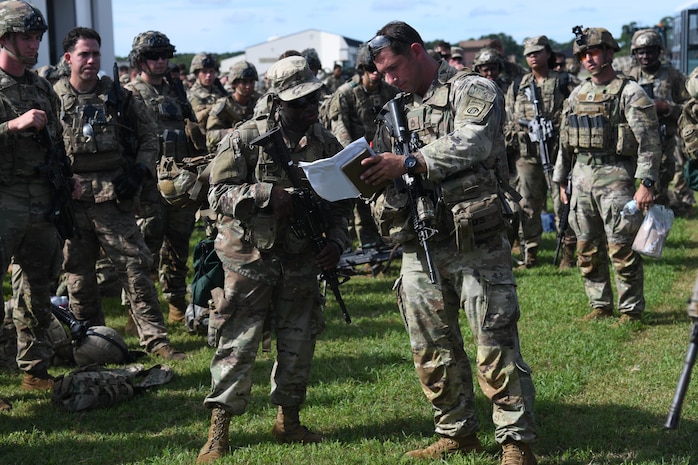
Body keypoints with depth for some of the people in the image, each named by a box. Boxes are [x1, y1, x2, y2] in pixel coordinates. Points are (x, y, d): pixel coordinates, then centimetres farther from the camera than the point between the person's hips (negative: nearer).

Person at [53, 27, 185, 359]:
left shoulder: (121, 98, 5)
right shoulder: (52, 99, 3)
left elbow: (149, 137, 11)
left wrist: (139, 171, -2)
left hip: (113, 197, 0)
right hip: (70, 202, 1)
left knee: (135, 266, -4)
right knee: (78, 274, 8)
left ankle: (155, 338, 0)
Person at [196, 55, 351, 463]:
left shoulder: (327, 144, 4)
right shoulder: (245, 139, -10)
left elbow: (341, 201, 11)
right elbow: (220, 193, -14)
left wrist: (337, 242, -4)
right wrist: (270, 196, -25)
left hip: (302, 262, 5)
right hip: (249, 260, -4)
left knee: (299, 344, 11)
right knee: (238, 345, -3)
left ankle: (289, 421, 28)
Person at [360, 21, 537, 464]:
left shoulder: (475, 91, -4)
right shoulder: (399, 109, 17)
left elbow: (470, 144, -22)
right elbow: (387, 171, 19)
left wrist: (408, 163, -31)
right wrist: (373, 170, -5)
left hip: (474, 244, -6)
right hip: (419, 248, 7)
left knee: (496, 345, -5)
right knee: (433, 351, 11)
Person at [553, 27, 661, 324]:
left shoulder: (630, 93, -6)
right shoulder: (577, 95, 14)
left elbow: (649, 141, -11)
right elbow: (565, 143, 19)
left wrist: (647, 183, -17)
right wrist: (561, 181, 17)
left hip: (615, 177, -6)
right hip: (582, 177, 7)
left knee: (621, 250, -5)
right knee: (587, 251, 10)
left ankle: (631, 310, 5)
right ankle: (600, 306, 21)